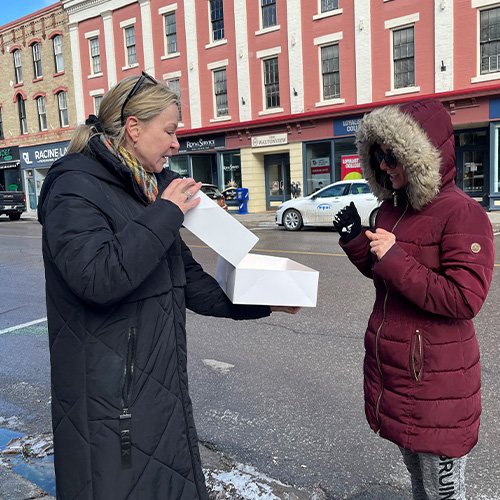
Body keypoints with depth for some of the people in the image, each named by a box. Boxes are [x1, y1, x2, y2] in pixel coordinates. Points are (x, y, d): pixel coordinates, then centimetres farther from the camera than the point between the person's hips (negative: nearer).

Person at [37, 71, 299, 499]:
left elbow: (188, 280, 13)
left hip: (161, 382, 8)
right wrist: (166, 213, -21)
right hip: (111, 396, -8)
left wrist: (262, 301, 5)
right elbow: (98, 276, -30)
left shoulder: (151, 189, 12)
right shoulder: (75, 186, -14)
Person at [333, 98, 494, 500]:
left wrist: (394, 259, -24)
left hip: (435, 377, -7)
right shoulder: (392, 207, 7)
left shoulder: (462, 214, -18)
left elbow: (465, 300, -24)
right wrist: (356, 243, -1)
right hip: (391, 365, 8)